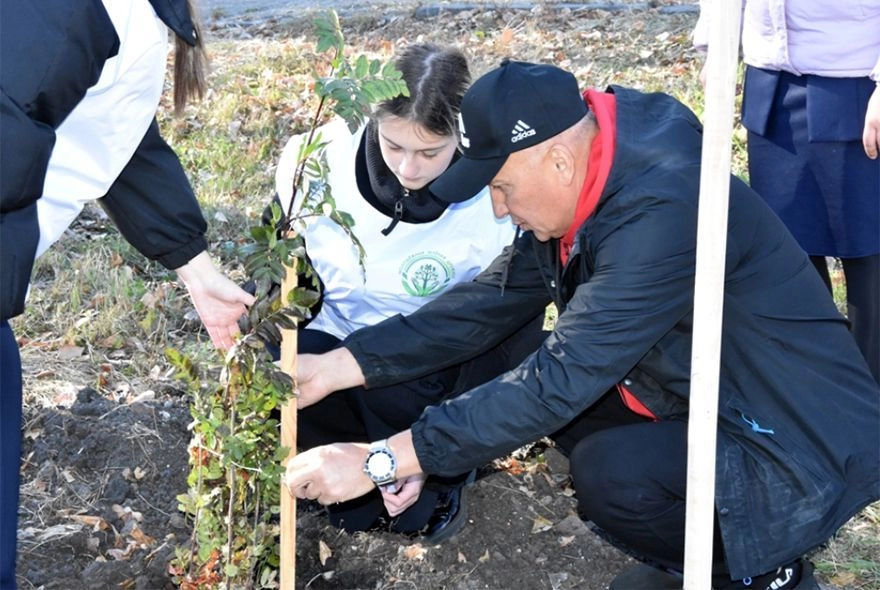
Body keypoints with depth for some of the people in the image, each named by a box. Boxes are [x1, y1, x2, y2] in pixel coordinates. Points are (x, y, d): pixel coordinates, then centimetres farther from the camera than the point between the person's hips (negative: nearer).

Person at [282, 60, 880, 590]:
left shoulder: (663, 213, -31)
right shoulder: (586, 192, -2)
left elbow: (561, 379, -33)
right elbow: (492, 299, 1)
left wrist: (380, 460, -31)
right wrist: (335, 366, -6)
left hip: (806, 456, -9)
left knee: (609, 473, -29)